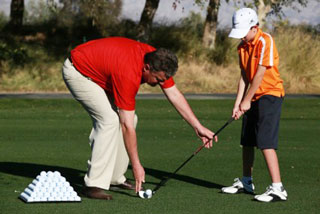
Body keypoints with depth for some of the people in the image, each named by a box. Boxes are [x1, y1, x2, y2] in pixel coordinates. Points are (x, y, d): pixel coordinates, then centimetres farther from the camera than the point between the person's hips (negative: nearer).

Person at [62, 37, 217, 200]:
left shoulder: (156, 60, -14)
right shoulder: (129, 76, -37)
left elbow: (175, 95, -1)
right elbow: (127, 126, -32)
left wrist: (198, 127, -4)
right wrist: (136, 165, -27)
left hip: (98, 69, 10)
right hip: (77, 71, -10)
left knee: (130, 118, 4)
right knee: (109, 119, -24)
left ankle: (114, 179, 11)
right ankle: (94, 185, -22)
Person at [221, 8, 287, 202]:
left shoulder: (265, 41, -17)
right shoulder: (243, 46, 8)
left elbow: (260, 73, -18)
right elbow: (244, 76, 7)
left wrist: (247, 100, -14)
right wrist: (238, 103, -2)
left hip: (270, 94, -9)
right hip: (254, 98, 9)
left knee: (266, 142, -17)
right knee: (247, 141, 15)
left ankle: (277, 189, -19)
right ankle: (246, 182, 30)